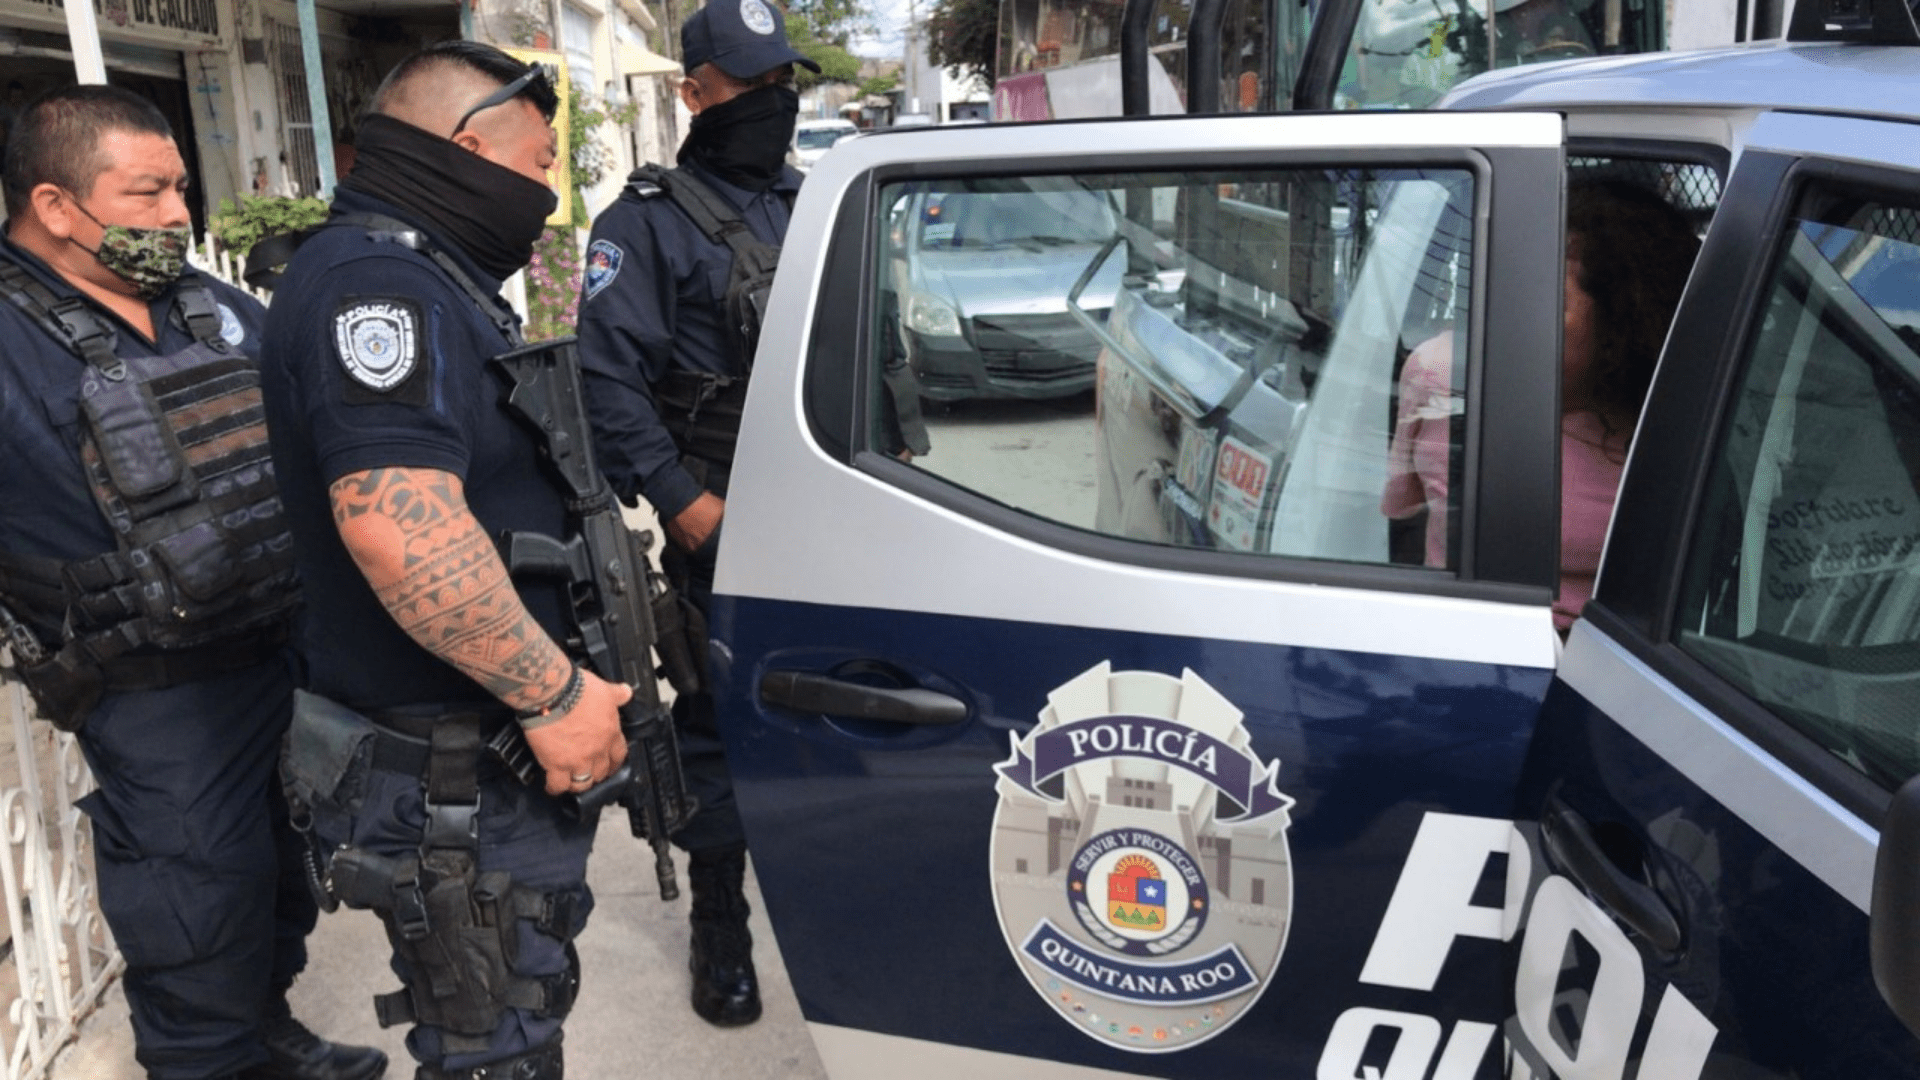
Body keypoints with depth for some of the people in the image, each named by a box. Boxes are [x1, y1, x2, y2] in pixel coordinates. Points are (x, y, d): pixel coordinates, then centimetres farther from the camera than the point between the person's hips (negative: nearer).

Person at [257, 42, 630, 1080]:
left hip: (498, 740, 10)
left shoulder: (427, 278, 15)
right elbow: (395, 523, -34)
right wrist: (555, 691, -26)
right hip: (445, 787, -10)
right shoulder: (374, 280, -20)